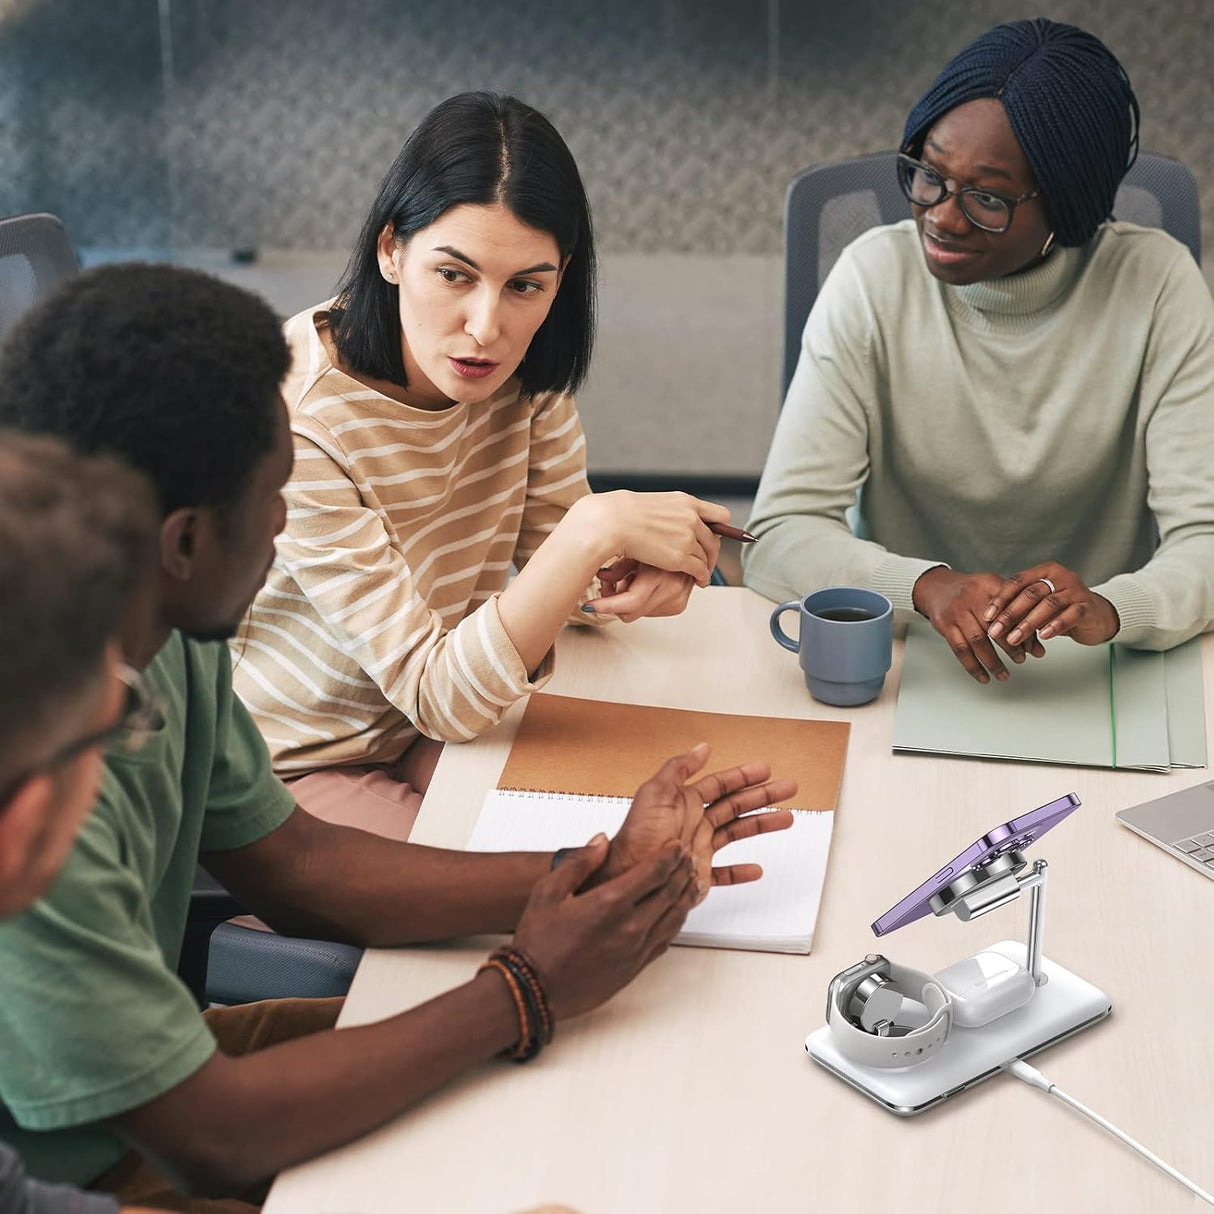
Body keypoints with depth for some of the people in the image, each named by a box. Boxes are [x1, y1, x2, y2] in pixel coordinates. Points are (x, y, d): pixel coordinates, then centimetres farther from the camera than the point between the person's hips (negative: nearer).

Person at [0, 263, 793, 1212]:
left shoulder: (166, 637, -9)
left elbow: (293, 863, 4)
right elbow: (212, 1135, -27)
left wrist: (602, 874, -3)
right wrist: (526, 993, -18)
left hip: (152, 1063, 8)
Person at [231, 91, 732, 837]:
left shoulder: (525, 370, -10)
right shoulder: (297, 417, -29)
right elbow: (436, 696, -27)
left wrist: (631, 578, -23)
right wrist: (596, 529, -38)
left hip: (438, 727, 6)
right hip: (295, 769, -6)